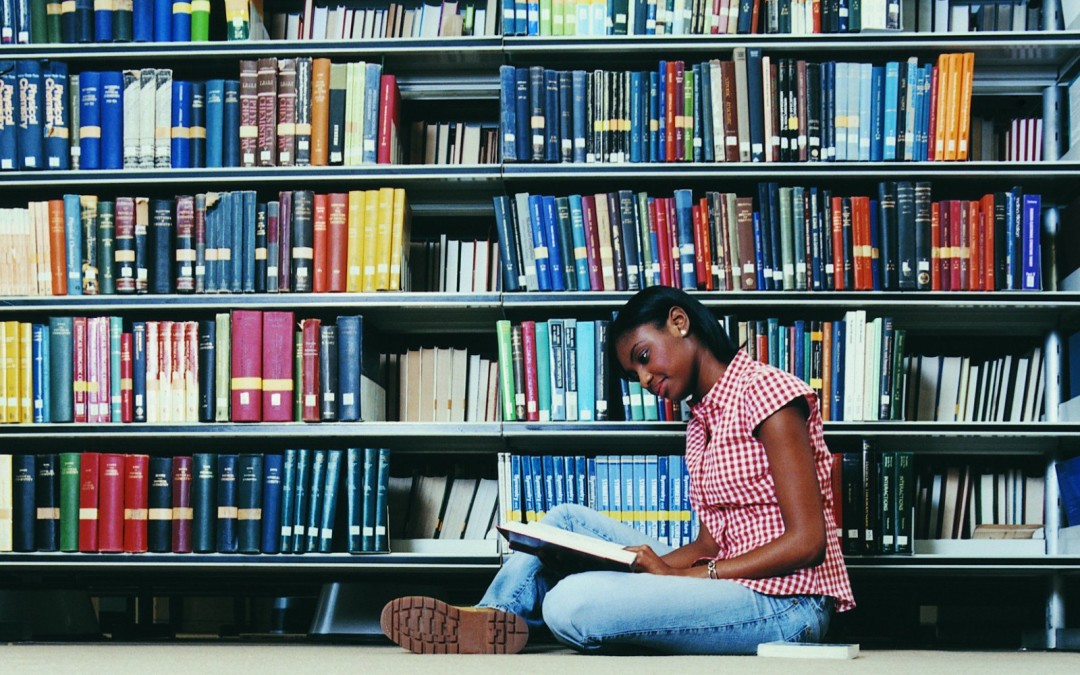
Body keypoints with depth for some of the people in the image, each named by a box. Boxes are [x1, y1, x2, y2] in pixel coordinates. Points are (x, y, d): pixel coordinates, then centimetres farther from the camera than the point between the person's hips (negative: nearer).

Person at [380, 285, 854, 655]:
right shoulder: (701, 420, 19)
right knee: (569, 520, 10)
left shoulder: (763, 391, -9)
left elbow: (806, 542, -16)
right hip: (735, 591, 9)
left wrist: (675, 576, -17)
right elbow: (710, 543, 13)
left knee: (571, 603, -26)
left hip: (784, 606, -9)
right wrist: (654, 564, -7)